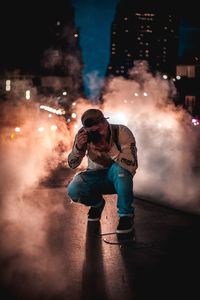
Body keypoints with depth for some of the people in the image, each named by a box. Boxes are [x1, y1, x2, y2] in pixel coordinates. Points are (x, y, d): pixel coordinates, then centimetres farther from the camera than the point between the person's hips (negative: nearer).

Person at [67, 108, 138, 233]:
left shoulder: (122, 132, -26)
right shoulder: (83, 134, -17)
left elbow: (132, 166, -35)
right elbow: (72, 164, -10)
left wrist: (109, 148, -41)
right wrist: (78, 147, -29)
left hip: (119, 177, -3)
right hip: (96, 174, 3)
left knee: (118, 168, -38)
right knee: (73, 190, -26)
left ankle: (126, 215, -15)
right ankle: (97, 203, 11)